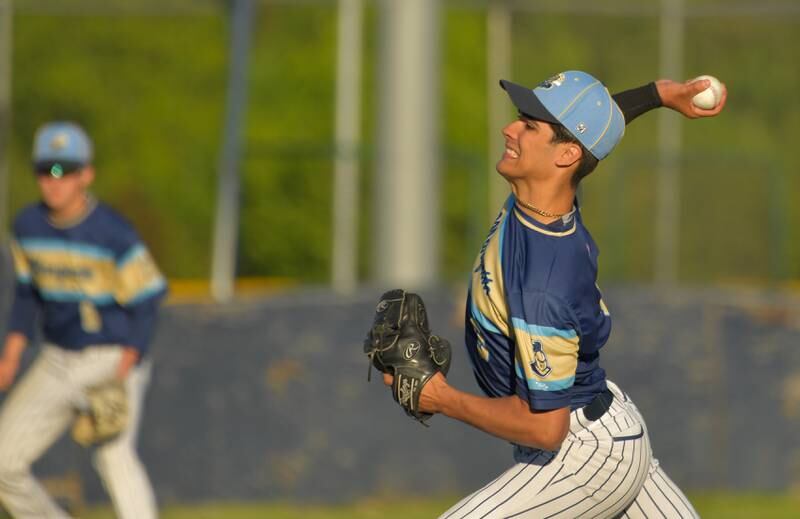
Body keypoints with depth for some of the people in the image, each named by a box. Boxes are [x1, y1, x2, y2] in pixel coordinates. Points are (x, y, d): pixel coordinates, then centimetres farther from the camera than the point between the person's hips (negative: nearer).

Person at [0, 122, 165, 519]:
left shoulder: (114, 234, -17)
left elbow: (144, 307, -13)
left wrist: (121, 376, -21)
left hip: (113, 359, -6)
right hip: (57, 363, 6)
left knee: (113, 454, -21)